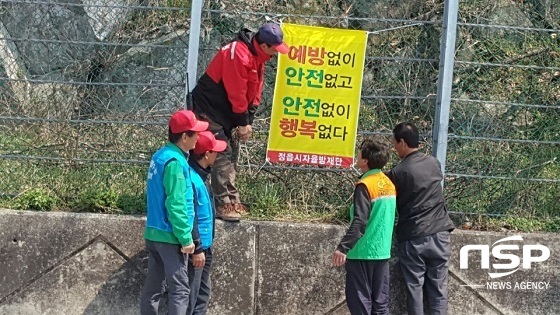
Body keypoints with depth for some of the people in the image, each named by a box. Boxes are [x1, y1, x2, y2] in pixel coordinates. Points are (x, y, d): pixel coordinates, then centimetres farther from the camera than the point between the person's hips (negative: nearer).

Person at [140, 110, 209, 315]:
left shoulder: (159, 156, 10)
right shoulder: (175, 161, -18)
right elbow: (176, 205, -21)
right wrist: (186, 238, -17)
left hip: (153, 233, 9)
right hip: (169, 236, -9)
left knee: (152, 286, 12)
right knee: (179, 289, -6)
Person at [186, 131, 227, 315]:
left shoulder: (201, 175, 11)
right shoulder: (190, 178, -21)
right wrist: (197, 248, -21)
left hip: (204, 246, 10)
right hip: (196, 248, -10)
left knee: (202, 295, 17)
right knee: (189, 297, -5)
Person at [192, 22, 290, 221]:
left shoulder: (257, 56, 6)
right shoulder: (239, 54, -26)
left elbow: (255, 91, 10)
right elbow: (236, 93, -22)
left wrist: (248, 121, 3)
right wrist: (243, 123, -14)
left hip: (224, 110, 10)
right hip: (210, 108, -10)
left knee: (228, 155, 13)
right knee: (222, 154, -12)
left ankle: (231, 201, 18)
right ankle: (225, 204, -12)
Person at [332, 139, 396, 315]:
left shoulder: (365, 185, -15)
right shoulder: (389, 184, 9)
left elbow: (359, 222, -23)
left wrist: (343, 248, -25)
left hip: (363, 253, -8)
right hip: (382, 252, 8)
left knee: (359, 301, -2)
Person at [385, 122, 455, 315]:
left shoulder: (398, 172, -8)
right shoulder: (434, 163, 6)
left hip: (413, 237, -3)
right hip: (439, 233, 4)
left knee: (414, 287, 4)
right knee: (438, 287, 5)